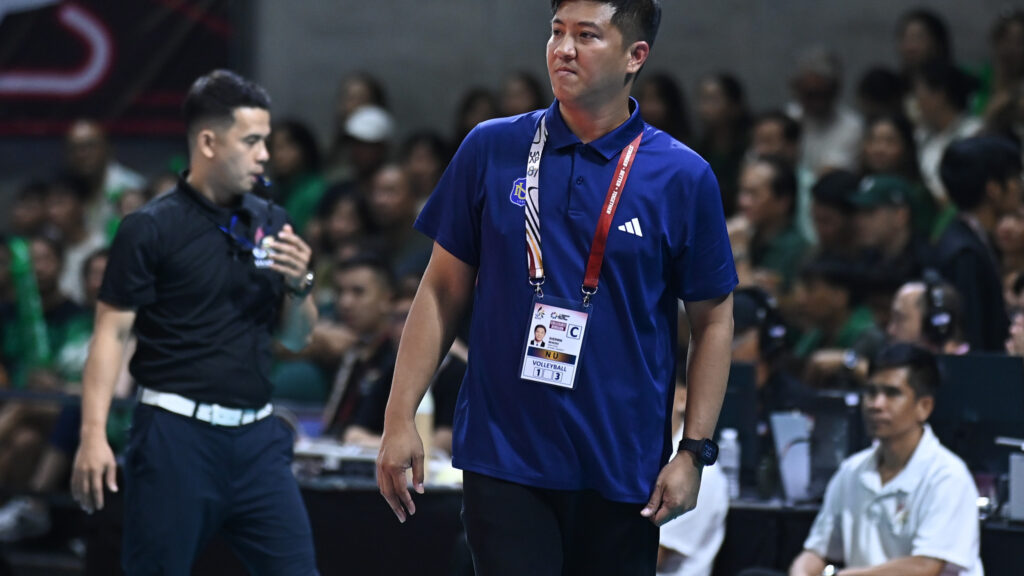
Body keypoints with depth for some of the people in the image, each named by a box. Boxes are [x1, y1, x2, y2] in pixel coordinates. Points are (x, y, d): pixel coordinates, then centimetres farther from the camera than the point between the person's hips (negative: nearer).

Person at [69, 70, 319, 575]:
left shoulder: (271, 224, 11)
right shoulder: (150, 229, -4)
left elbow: (295, 338, 18)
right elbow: (111, 332, -7)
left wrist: (299, 285, -3)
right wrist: (93, 433, -17)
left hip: (256, 437, 5)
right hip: (177, 434, -5)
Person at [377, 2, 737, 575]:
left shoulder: (683, 177, 0)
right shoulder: (490, 150, 4)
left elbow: (713, 320, 5)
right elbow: (443, 293, 8)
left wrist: (695, 453, -2)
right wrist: (401, 416, 2)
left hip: (623, 473, 0)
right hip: (502, 458, 0)